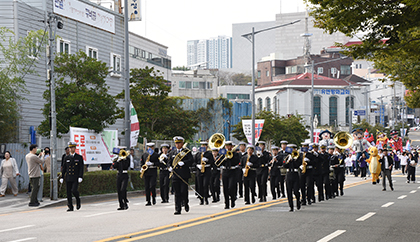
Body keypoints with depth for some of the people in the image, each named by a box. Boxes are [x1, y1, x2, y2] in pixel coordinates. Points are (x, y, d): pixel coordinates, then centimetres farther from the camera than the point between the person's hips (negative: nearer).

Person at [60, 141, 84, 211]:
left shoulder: (79, 157, 2)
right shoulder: (66, 158, 10)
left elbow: (82, 168, -2)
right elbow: (64, 168, 11)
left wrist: (80, 177, -12)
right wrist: (62, 177, 4)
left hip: (76, 178, -3)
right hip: (68, 178, 3)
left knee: (74, 190, -19)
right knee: (68, 192, 0)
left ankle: (78, 200, 11)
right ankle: (70, 207, 7)